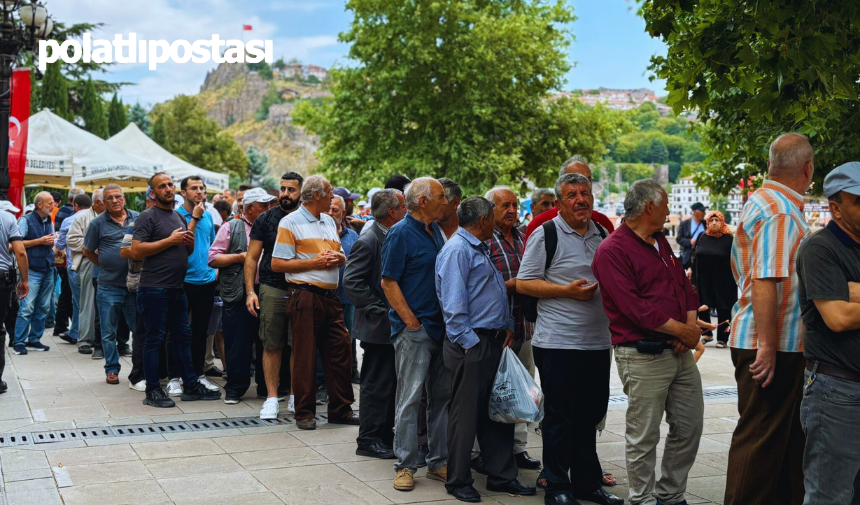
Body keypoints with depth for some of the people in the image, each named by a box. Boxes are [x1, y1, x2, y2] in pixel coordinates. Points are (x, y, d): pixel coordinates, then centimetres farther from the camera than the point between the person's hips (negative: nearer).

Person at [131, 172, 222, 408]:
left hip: (177, 288, 8)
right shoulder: (147, 216, -7)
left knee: (183, 336, 12)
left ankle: (191, 386, 20)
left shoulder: (179, 217, 17)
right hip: (155, 289, -8)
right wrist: (170, 240, -16)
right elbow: (136, 251, -17)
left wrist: (190, 242, 2)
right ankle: (153, 391, 6)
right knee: (154, 339, -2)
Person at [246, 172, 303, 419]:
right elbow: (252, 257, 6)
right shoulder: (266, 219, 6)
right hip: (272, 289, -1)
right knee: (271, 344, 0)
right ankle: (272, 396, 8)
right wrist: (250, 291, -4)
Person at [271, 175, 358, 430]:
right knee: (304, 357, -1)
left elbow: (341, 256, 26)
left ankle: (340, 409, 16)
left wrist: (339, 258, 1)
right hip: (305, 296, -6)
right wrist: (314, 262, -14)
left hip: (331, 296, 7)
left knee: (340, 352, 5)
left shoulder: (329, 222, 19)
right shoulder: (291, 222, -3)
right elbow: (277, 264, -9)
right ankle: (304, 413, 10)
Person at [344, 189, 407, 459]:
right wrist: (381, 310, -19)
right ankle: (369, 441, 9)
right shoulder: (367, 242, -16)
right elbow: (352, 282, -21)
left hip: (393, 325, 9)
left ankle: (385, 436, 25)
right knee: (376, 384, -1)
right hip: (379, 326, -9)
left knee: (390, 383, 15)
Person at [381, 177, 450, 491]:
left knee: (442, 396, 11)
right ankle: (405, 465, 7)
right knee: (410, 398, -2)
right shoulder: (401, 234, -10)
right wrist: (411, 322, -15)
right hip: (414, 330, -8)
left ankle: (439, 462, 21)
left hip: (441, 328, 8)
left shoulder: (435, 230, 13)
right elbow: (389, 282, -12)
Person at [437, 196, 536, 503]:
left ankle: (501, 476, 24)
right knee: (466, 415, 0)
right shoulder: (457, 250, -13)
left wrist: (507, 326, 12)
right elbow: (454, 304, -19)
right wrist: (469, 342, -19)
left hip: (493, 342, 10)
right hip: (471, 345, -10)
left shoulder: (479, 249, 19)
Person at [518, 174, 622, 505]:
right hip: (558, 343, -6)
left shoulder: (603, 235, 14)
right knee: (559, 417, 1)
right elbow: (523, 283, -8)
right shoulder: (546, 235, -4)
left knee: (591, 414, 13)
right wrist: (568, 290, -16)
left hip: (598, 341, 6)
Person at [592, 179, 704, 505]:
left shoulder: (661, 243, 16)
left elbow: (685, 286, 18)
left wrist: (692, 325, -1)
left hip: (680, 351, 9)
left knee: (689, 426, 13)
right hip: (643, 355, -8)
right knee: (644, 436, 0)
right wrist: (682, 330, -14)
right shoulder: (612, 251, -12)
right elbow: (635, 307, -19)